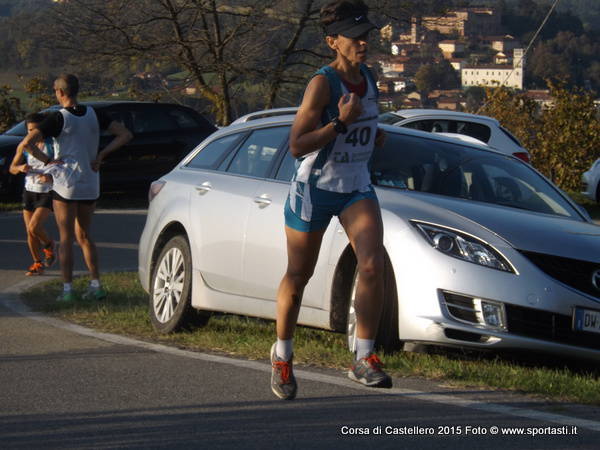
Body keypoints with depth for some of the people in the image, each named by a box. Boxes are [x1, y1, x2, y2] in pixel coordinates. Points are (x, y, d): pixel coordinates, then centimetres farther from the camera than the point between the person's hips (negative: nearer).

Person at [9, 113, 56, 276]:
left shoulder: (52, 145, -9)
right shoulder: (24, 146, 2)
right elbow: (12, 168, 6)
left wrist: (52, 177, -27)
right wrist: (20, 168, -17)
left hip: (47, 192, -4)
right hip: (29, 190, 4)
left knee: (34, 227, -18)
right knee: (30, 233, 4)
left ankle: (48, 245, 13)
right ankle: (38, 264, 20)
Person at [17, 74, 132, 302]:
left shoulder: (58, 118, -13)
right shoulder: (93, 115, 2)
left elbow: (27, 143, -22)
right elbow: (125, 135, 4)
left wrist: (47, 160, -10)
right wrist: (101, 155, 1)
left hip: (66, 185, -5)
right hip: (90, 186, 5)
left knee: (66, 239, 2)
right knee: (84, 236, 16)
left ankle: (67, 289, 0)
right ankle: (95, 285, 8)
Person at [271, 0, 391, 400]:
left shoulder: (368, 78, 4)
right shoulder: (322, 83, -17)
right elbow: (297, 145, -21)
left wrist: (374, 135, 7)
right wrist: (341, 123, -29)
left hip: (356, 187, 5)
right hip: (314, 187, -5)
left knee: (372, 265, -17)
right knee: (298, 278, 7)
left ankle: (364, 359, -12)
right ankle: (283, 356, 29)